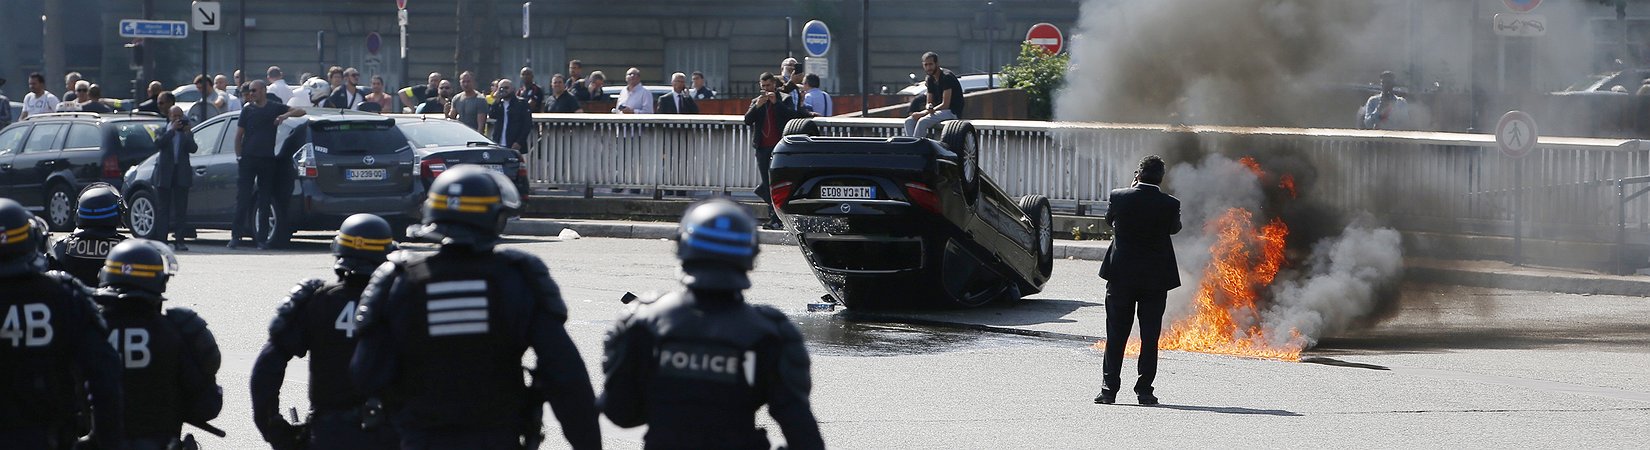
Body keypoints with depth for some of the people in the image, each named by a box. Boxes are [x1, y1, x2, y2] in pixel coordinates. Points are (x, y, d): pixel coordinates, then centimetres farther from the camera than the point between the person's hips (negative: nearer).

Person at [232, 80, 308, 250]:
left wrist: (286, 115, -16)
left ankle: (261, 238, 6)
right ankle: (236, 235, -5)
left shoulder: (275, 108, 6)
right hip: (248, 158, -1)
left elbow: (301, 111, 3)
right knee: (243, 197, -6)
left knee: (265, 199, 3)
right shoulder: (247, 110, 6)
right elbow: (238, 136, 8)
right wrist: (239, 156, 1)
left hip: (267, 160, 1)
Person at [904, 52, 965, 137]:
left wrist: (923, 113, -18)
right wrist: (929, 107, -13)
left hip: (952, 112, -9)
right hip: (939, 110, 9)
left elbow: (945, 105, -19)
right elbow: (929, 102, 15)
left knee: (923, 121, -30)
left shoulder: (946, 77, -16)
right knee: (909, 121, -8)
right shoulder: (930, 79, 10)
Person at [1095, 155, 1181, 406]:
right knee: (1149, 336, 6)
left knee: (1116, 335, 6)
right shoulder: (1169, 204, -9)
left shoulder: (1120, 197, -8)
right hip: (1156, 278, 0)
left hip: (1121, 275, 0)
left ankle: (1109, 388, 3)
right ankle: (1144, 390, 5)